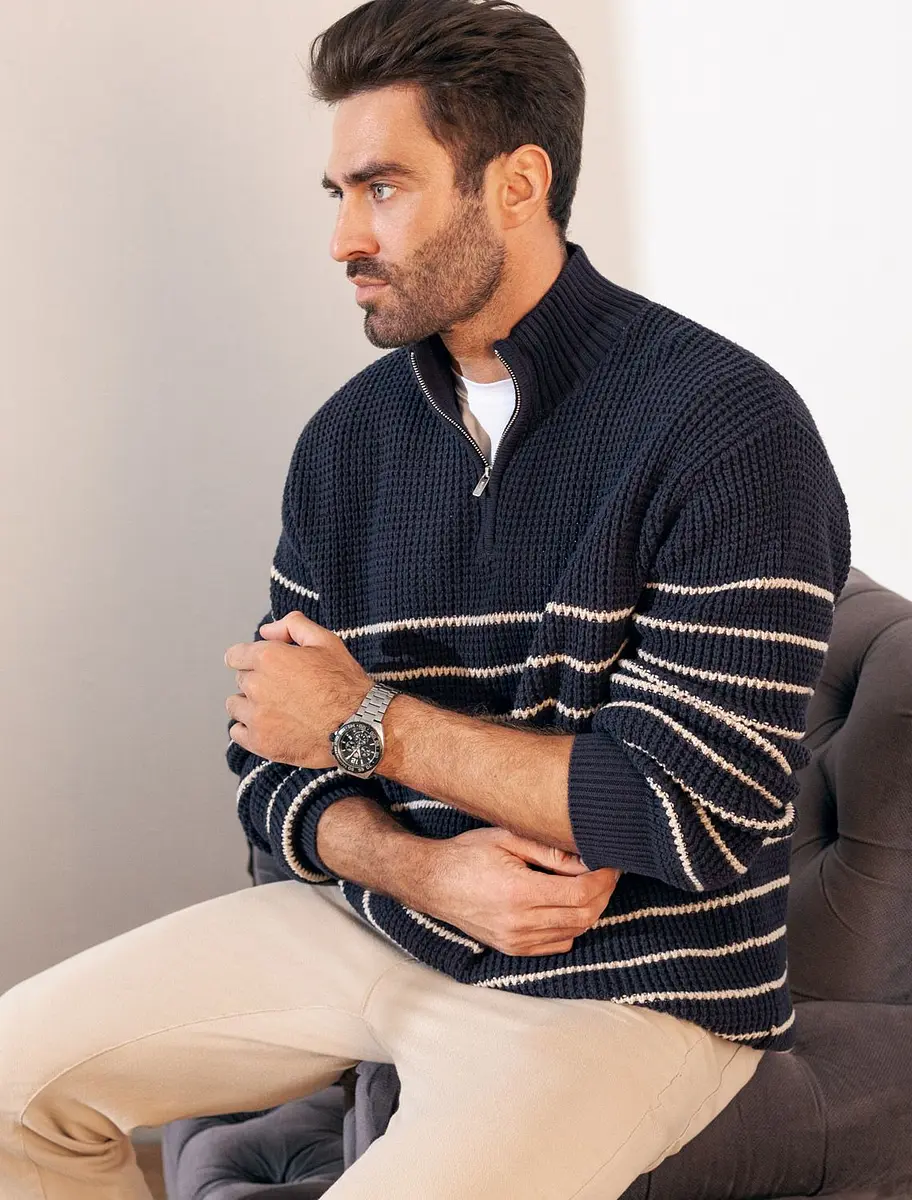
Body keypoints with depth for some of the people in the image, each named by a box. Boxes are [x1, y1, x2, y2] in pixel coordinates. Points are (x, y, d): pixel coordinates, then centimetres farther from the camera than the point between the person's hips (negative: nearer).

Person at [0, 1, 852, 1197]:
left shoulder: (728, 424, -16)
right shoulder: (347, 438, 4)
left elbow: (700, 815, -21)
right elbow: (273, 764, 7)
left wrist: (371, 723, -15)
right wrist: (425, 867, -16)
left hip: (626, 980, -6)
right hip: (377, 915, 6)